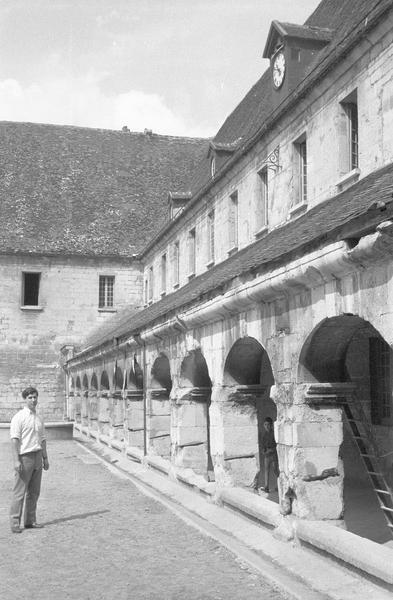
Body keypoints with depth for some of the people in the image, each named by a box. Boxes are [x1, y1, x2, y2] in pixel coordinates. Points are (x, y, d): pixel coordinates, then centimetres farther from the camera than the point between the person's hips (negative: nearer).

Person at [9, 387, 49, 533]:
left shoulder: (38, 418, 15)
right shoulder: (19, 417, -7)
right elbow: (14, 439, -13)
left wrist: (45, 458, 17)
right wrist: (16, 460, -20)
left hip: (37, 456, 7)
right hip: (24, 456, -7)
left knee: (34, 492, 10)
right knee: (20, 491, -4)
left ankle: (30, 521, 17)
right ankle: (15, 522, 2)